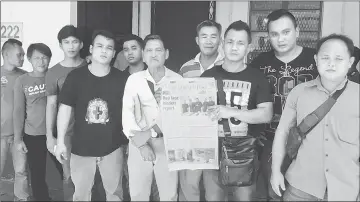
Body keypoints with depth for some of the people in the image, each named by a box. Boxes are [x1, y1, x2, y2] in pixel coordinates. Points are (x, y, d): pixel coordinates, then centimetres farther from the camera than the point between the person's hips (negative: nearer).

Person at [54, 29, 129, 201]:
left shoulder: (122, 79, -5)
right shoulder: (75, 76, -5)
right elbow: (65, 108, -2)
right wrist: (60, 141, -4)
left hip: (113, 148, 0)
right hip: (81, 148, 0)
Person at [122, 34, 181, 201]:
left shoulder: (177, 79, -2)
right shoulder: (134, 79, -1)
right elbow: (127, 113, -6)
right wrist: (141, 144, -15)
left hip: (167, 144, 0)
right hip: (139, 143, 1)